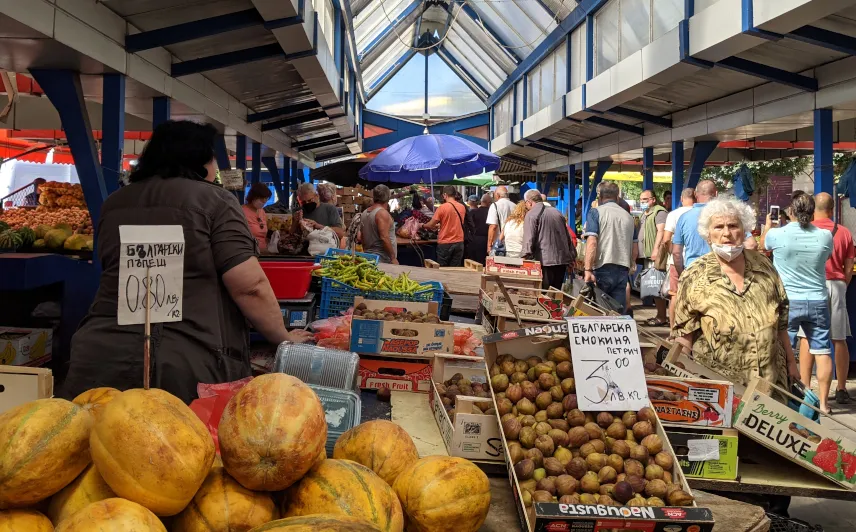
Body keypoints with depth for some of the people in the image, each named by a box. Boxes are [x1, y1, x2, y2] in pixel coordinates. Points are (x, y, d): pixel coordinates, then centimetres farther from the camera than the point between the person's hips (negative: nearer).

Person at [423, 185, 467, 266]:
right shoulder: (462, 207, 3)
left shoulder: (442, 207, -12)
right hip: (459, 242, 4)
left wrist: (423, 225, 15)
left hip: (445, 244, -4)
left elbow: (431, 225, -6)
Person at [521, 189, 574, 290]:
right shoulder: (556, 212, 17)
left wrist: (525, 257, -10)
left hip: (545, 261, -7)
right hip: (563, 259, 7)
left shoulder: (531, 215, -5)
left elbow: (529, 240, -14)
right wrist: (571, 258, 26)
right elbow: (568, 237, 21)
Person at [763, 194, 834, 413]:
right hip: (818, 301, 2)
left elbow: (764, 246, 14)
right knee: (822, 350, 9)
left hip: (787, 302, -2)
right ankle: (823, 401, 12)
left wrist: (767, 226, 32)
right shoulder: (825, 236, -3)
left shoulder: (777, 234, -9)